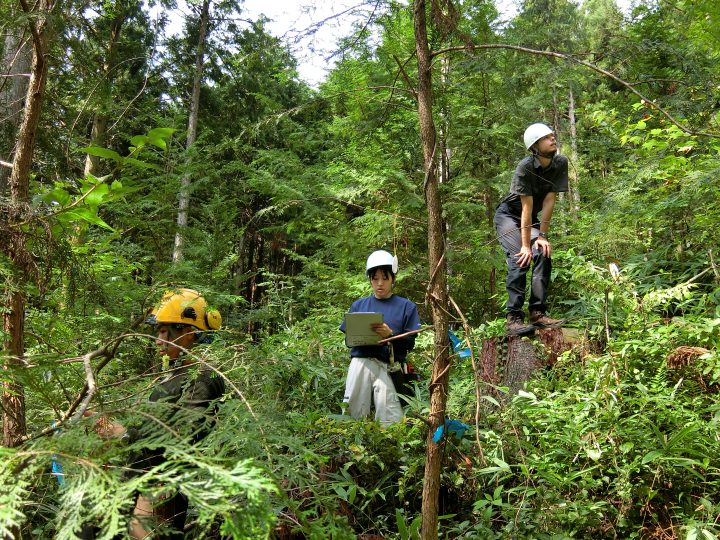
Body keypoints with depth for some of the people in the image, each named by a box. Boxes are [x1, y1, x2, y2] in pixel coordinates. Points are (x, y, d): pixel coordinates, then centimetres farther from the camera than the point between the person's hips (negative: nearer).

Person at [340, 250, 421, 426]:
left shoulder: (406, 306, 12)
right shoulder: (358, 305, 20)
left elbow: (410, 344, 6)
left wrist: (390, 334, -11)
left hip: (389, 367, -2)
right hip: (360, 363, 2)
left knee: (390, 419, -16)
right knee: (353, 412, -4)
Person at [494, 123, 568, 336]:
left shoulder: (560, 163, -12)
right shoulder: (525, 167, -26)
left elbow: (549, 201, -14)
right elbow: (527, 207, -28)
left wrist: (542, 236, -18)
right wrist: (525, 245, -28)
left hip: (532, 218, 5)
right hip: (508, 215, -5)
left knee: (543, 254, -16)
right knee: (520, 258, -23)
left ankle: (538, 313, -11)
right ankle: (514, 318, -26)